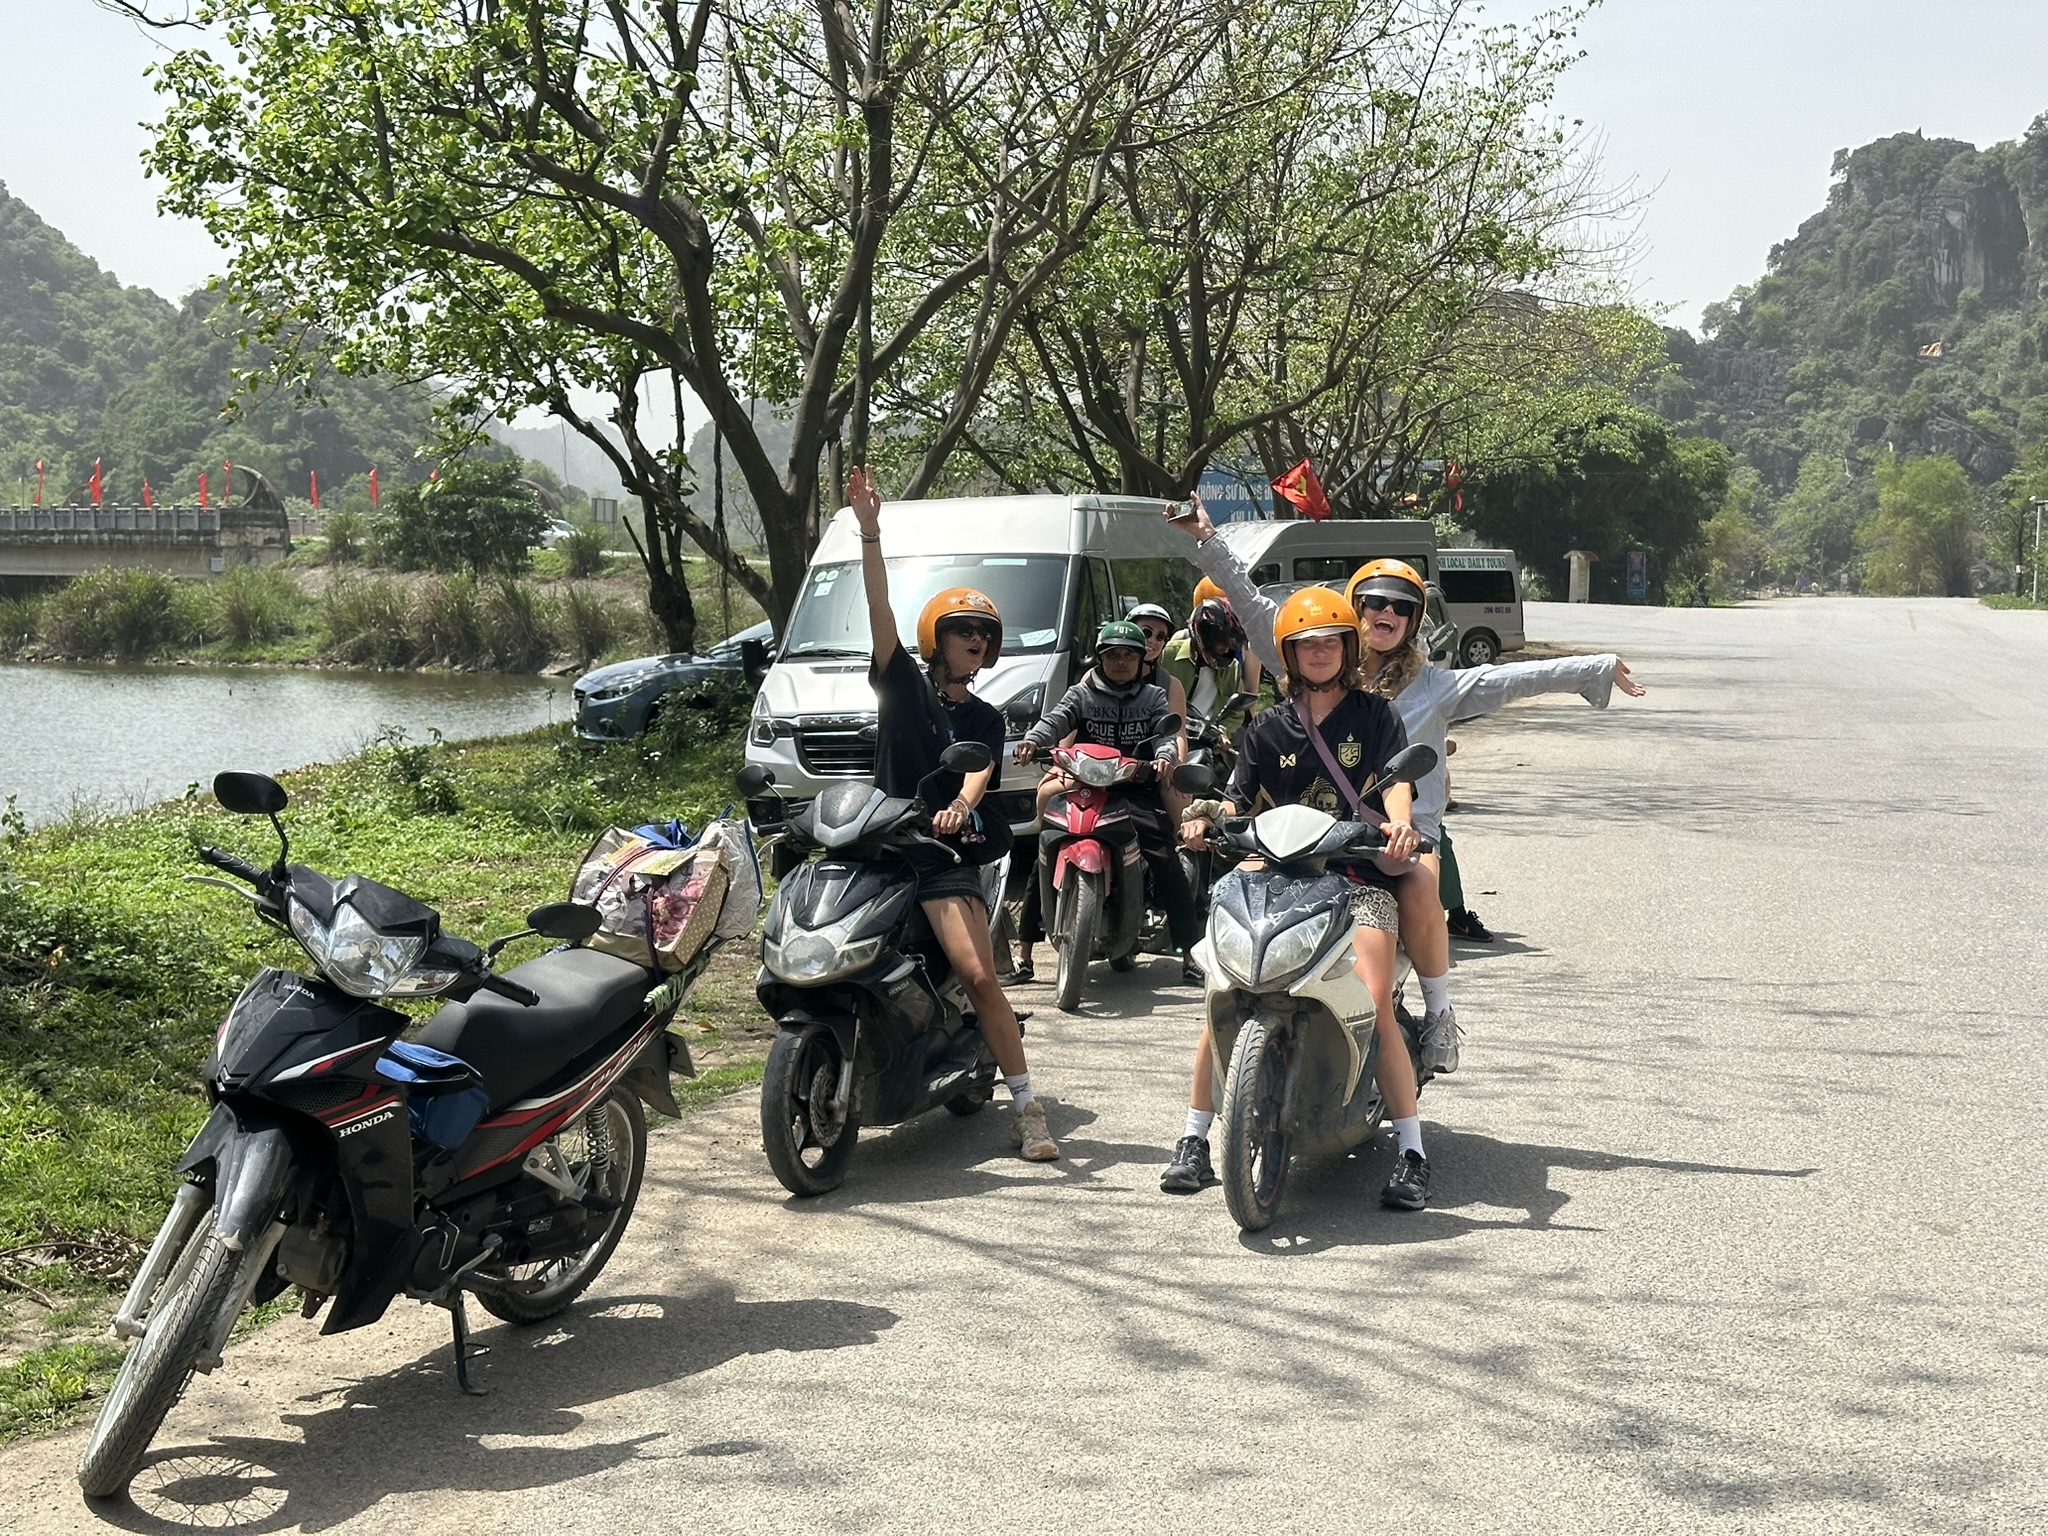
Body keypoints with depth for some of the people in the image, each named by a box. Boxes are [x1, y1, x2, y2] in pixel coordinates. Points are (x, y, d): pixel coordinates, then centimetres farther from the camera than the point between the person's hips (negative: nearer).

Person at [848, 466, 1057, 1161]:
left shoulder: (985, 720, 15)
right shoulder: (904, 685, 8)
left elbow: (980, 773, -4)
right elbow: (880, 610, -4)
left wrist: (961, 806, -28)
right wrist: (869, 530, -17)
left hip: (945, 854, 0)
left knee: (980, 978, -15)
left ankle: (1026, 1108, -14)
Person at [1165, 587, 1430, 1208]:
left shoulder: (1375, 716, 11)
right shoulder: (1267, 728, 17)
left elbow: (1396, 778, -4)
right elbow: (1242, 798, 11)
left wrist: (1399, 820, -27)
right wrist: (1207, 817, -12)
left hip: (1358, 875, -2)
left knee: (1375, 1005, -21)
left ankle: (1411, 1153, -14)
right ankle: (1194, 1139, -4)